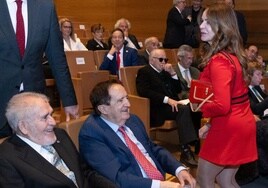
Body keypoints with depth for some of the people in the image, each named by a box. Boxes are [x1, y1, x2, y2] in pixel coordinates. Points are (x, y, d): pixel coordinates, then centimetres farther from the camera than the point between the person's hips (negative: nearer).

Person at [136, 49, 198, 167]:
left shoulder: (165, 72, 25)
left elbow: (178, 90, 21)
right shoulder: (144, 72, 3)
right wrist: (167, 100, -23)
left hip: (172, 105, 7)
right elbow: (144, 91, -15)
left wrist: (172, 73, 6)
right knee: (183, 109, -32)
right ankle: (185, 151, -36)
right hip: (157, 108, -7)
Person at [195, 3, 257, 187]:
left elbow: (221, 105, -29)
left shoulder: (219, 61, -22)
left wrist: (199, 106, -10)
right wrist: (211, 124, 15)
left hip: (228, 128, -9)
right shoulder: (233, 54, 8)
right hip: (242, 124, 9)